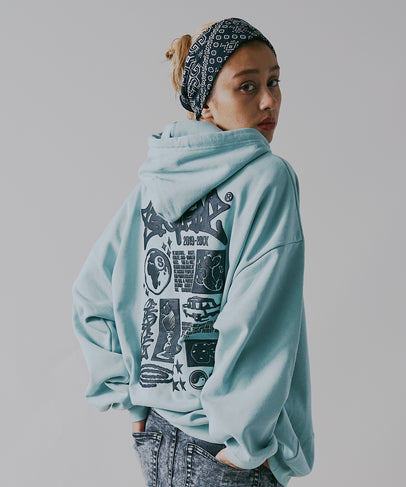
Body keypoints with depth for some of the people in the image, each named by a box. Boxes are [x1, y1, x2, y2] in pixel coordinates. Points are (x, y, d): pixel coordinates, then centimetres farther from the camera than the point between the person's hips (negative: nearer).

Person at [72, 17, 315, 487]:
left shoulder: (152, 182, 4)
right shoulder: (267, 176, -14)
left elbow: (90, 297, 6)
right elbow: (258, 322, -22)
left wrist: (129, 396, 9)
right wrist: (248, 441, -14)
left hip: (156, 436, 6)